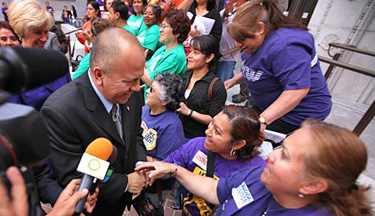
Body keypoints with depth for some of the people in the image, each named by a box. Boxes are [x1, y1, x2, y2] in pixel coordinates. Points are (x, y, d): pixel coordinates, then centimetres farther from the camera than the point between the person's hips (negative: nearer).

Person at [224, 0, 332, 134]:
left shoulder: (284, 47, -30)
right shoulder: (259, 38, 3)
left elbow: (298, 89, -34)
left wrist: (262, 120, -36)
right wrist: (235, 80, 11)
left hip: (298, 114, -9)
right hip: (270, 105, 10)